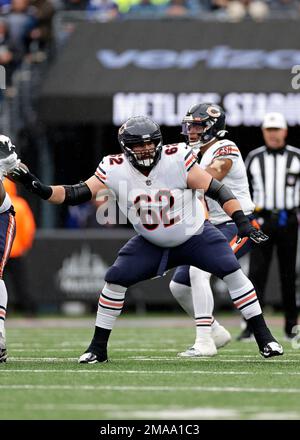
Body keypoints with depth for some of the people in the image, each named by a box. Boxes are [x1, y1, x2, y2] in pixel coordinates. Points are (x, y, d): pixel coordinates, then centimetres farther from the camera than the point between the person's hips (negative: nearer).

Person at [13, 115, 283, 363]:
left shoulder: (177, 160, -25)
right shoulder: (114, 171, -18)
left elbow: (216, 190, -22)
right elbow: (77, 194, -18)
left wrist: (243, 223, -28)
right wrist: (40, 189, -33)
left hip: (195, 235, -2)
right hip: (152, 245, 2)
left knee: (231, 270, -18)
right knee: (116, 280, -11)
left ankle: (264, 338, -8)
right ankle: (98, 347, 4)